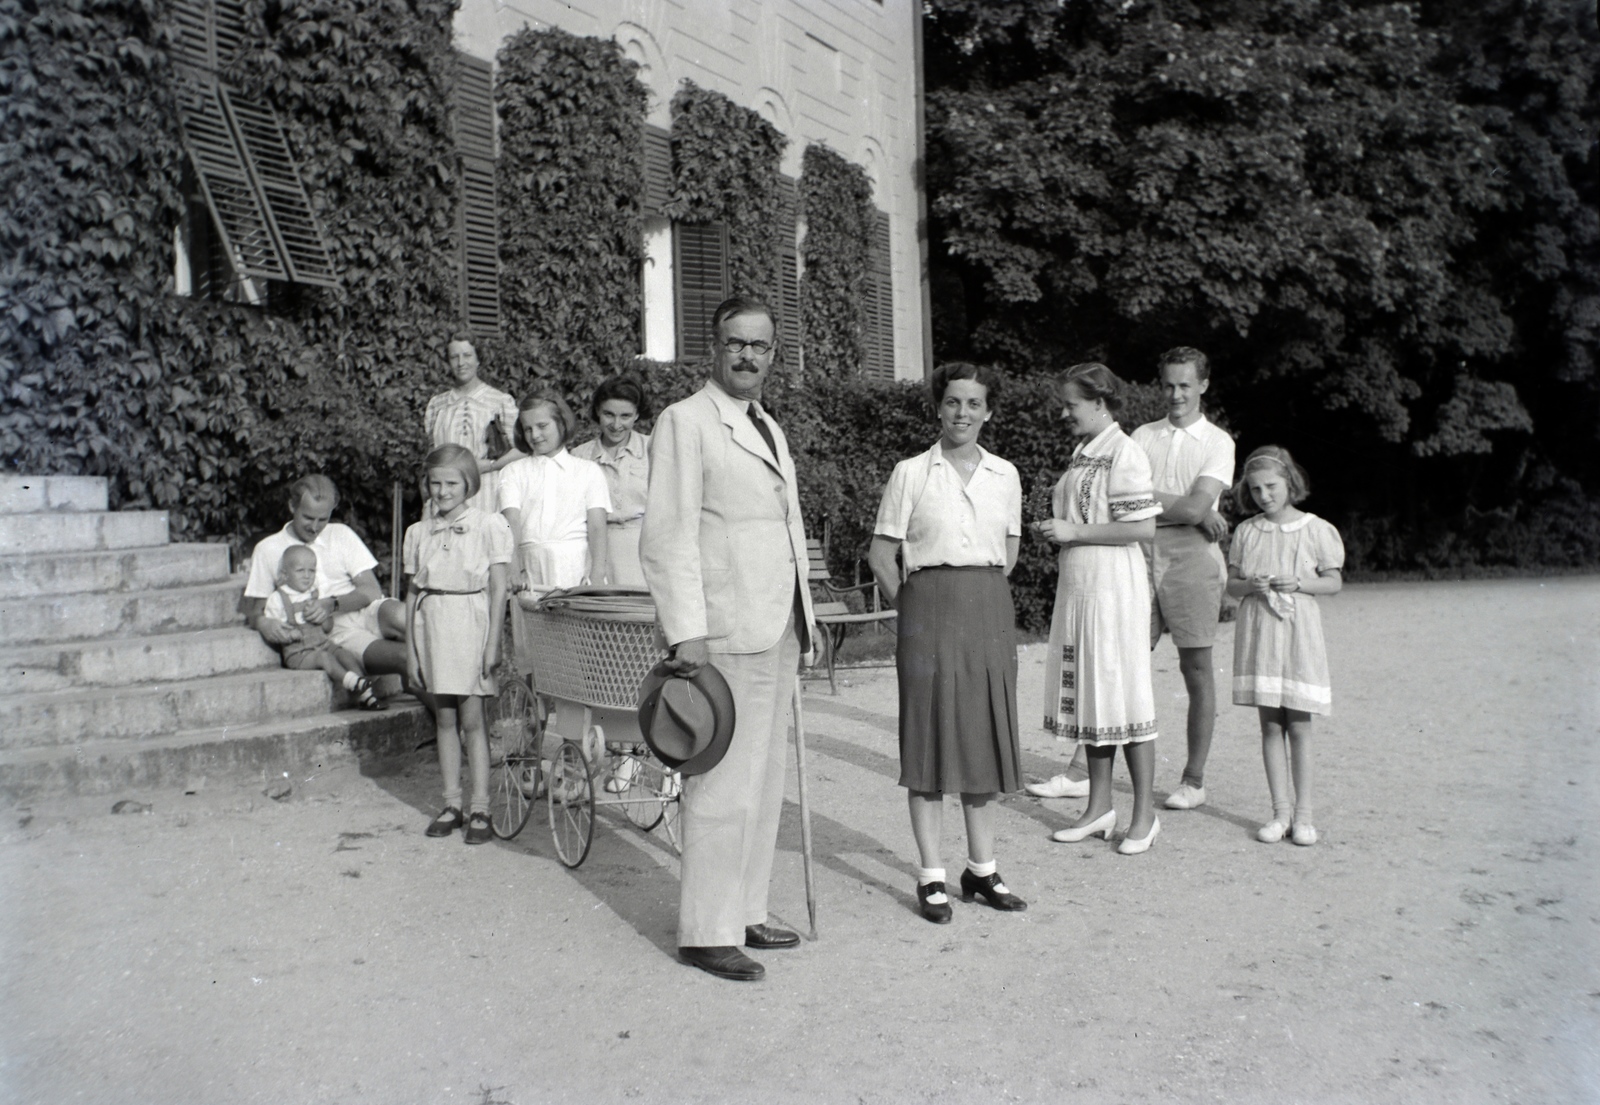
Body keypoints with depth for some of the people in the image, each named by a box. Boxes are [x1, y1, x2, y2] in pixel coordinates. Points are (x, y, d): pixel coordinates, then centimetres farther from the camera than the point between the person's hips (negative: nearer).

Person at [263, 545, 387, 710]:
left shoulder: (316, 594, 15)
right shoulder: (276, 599, 0)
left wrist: (320, 614, 5)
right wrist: (291, 633, -15)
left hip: (323, 643, 5)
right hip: (297, 653, -5)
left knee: (345, 654, -20)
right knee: (324, 657, -31)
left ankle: (364, 696, -31)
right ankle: (355, 684, -47)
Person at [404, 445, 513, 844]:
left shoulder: (489, 526, -2)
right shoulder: (419, 532, 10)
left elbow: (498, 589, -3)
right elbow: (413, 592, 13)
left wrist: (493, 643, -8)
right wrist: (410, 647, 10)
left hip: (471, 620, -4)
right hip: (431, 622, 4)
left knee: (471, 718, -3)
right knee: (445, 718, 9)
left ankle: (479, 808, 3)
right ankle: (452, 803, 17)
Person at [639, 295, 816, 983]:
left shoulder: (770, 429, 19)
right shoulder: (685, 421, -6)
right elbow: (667, 536, -13)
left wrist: (804, 616, 18)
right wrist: (685, 634, -19)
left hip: (778, 634, 9)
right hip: (724, 637, -9)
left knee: (764, 784, 14)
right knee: (723, 788, -5)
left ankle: (745, 914, 27)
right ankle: (706, 932, 8)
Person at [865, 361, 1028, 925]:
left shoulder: (1005, 475, 8)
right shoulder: (911, 473, -1)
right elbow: (880, 556, 2)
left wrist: (984, 597, 14)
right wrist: (912, 609, 3)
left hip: (990, 612, 3)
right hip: (929, 609, -3)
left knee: (985, 735, 8)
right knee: (929, 736, 0)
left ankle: (982, 868, 21)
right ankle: (931, 875, 9)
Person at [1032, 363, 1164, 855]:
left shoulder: (1123, 452, -11)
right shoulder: (1082, 454, 14)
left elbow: (1143, 527, -18)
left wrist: (1075, 532, -16)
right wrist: (1055, 530, 9)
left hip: (1113, 587, -8)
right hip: (1077, 586, 9)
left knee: (1123, 695, -1)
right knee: (1089, 696, 11)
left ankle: (1145, 814, 10)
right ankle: (1099, 807, 21)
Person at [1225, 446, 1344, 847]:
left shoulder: (1315, 529, 0)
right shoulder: (1246, 531, 7)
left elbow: (1334, 582, 4)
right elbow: (1230, 584, 10)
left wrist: (1298, 583, -13)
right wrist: (1250, 585, -11)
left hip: (1298, 631, -2)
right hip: (1257, 629, 2)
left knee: (1298, 724, 0)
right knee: (1270, 724, 5)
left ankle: (1303, 812, 10)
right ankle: (1280, 810, 12)